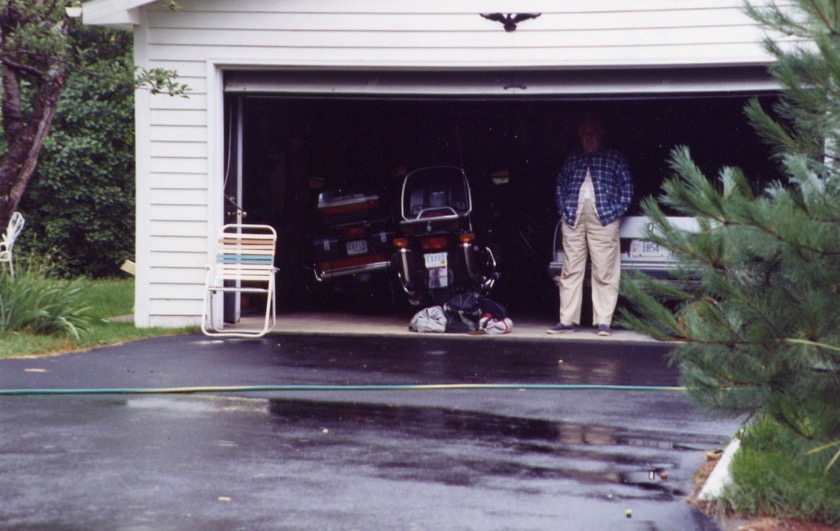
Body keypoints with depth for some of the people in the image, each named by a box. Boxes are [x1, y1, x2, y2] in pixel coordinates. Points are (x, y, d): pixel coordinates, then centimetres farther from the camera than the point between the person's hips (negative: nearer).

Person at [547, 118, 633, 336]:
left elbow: (626, 186, 7)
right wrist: (563, 210, 7)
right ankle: (567, 320, 3)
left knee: (604, 272, -6)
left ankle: (603, 322, -3)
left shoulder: (614, 158, 10)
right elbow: (560, 186, 20)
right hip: (573, 219, 3)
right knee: (571, 270, 1)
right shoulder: (572, 160, 19)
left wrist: (618, 211, -3)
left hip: (603, 218, -3)